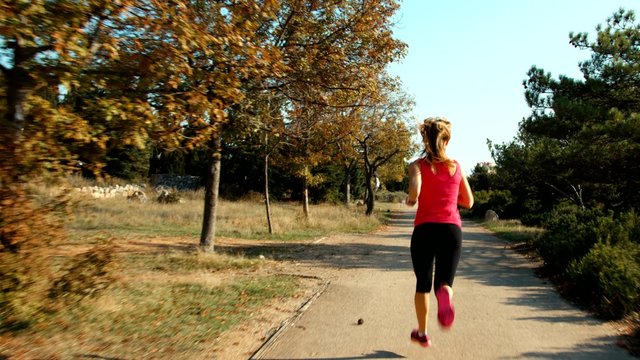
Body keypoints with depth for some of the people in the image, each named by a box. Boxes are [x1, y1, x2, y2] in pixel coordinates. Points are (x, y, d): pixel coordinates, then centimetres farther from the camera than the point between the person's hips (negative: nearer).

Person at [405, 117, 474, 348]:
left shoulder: (418, 165, 1)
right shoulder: (456, 166, 10)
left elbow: (414, 191, -19)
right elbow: (468, 202, 16)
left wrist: (409, 201, 2)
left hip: (424, 229, -1)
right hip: (451, 230, 1)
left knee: (423, 284, 17)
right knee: (444, 283, 3)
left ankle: (422, 333, 30)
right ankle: (445, 294, -36)